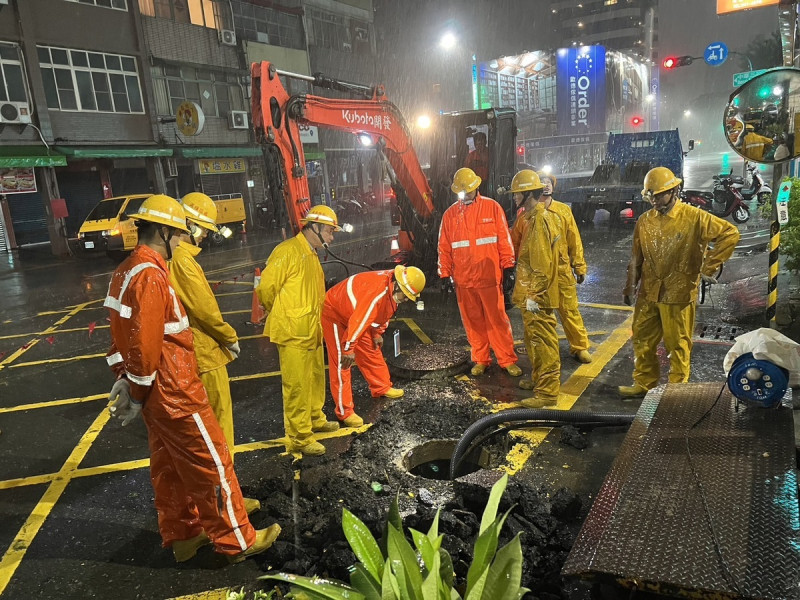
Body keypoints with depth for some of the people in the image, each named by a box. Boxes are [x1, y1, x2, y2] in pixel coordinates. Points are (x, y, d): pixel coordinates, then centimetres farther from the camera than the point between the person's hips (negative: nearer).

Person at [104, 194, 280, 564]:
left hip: (155, 393, 10)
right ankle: (238, 540, 17)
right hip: (175, 393, -10)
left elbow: (122, 333, 15)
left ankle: (182, 536, 36)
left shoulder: (125, 272, 10)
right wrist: (138, 395, -14)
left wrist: (125, 378, 14)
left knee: (169, 465, 20)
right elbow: (146, 343, -25)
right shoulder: (151, 275, -23)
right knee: (212, 464, 3)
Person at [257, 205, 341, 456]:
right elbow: (266, 287, -17)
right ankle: (298, 438, 8)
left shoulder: (312, 255, 14)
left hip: (311, 330, 9)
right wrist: (280, 314, -2)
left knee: (315, 378, 21)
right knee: (297, 385, -2)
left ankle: (315, 419, 39)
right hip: (292, 332, -9)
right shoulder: (288, 251, -16)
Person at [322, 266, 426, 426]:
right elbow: (358, 319, -36)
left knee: (371, 351, 15)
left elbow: (383, 312, 11)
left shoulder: (394, 288, -7)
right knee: (341, 363, -9)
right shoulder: (377, 292, -37)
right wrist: (348, 348, -28)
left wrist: (377, 333, 12)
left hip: (354, 312, 9)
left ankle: (381, 388, 35)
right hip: (334, 314, -9)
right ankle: (344, 411, -3)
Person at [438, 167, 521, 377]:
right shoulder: (450, 214, 6)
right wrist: (445, 274, 5)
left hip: (490, 276, -2)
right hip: (463, 280, 2)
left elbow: (504, 239, 1)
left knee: (498, 320, 3)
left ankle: (507, 360, 15)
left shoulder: (492, 207, 0)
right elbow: (444, 247, 9)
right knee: (473, 321, 10)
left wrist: (508, 267, -1)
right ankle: (481, 360, 24)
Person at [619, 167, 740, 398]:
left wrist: (708, 268, -13)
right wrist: (630, 286, 12)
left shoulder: (694, 217, -9)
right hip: (648, 293, 5)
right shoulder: (645, 221, 6)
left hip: (678, 293, -5)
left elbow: (730, 233, -12)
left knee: (678, 345, 5)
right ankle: (643, 384, 28)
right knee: (642, 340, 13)